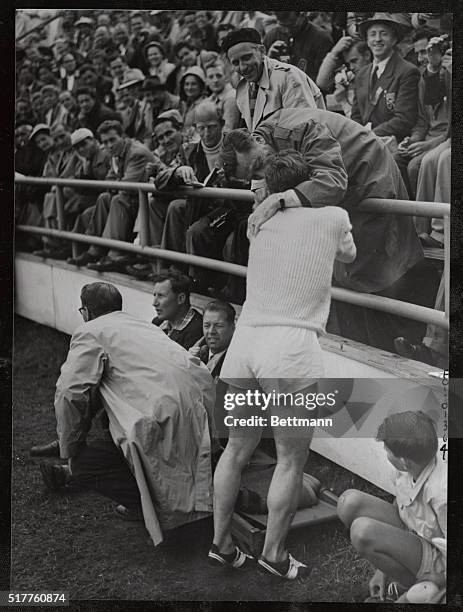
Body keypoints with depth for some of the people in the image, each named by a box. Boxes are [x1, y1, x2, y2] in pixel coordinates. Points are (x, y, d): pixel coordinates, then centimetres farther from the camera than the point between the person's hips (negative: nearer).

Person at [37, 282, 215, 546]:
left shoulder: (90, 332, 5)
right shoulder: (145, 326, 28)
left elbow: (70, 393, -8)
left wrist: (70, 451, 8)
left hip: (166, 421, -8)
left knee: (85, 461, 3)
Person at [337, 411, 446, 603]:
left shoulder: (442, 495, -36)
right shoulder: (412, 465, -14)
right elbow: (399, 507, 2)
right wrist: (383, 569, 4)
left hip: (438, 565, -7)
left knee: (362, 531, -30)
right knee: (350, 502, -12)